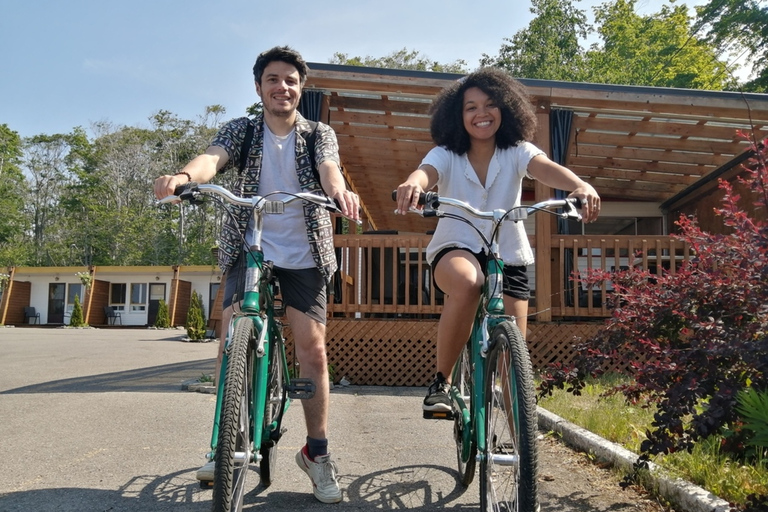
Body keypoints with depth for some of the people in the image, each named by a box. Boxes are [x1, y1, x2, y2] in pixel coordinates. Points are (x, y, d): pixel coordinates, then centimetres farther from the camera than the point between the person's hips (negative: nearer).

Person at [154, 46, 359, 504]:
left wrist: (339, 190, -41)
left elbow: (328, 167, -16)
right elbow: (213, 158, -14)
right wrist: (184, 175, -38)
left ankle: (317, 452, 10)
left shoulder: (320, 134, 6)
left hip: (304, 254, 0)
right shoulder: (241, 131, 7)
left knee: (313, 348, -8)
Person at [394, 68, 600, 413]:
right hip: (455, 249, -2)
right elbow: (426, 172, -26)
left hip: (507, 255, 2)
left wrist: (580, 186, -44)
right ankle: (441, 381, -21)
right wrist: (413, 183, -51)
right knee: (467, 282, -39)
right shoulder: (446, 155, -4)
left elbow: (545, 168, -22)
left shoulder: (517, 152, -1)